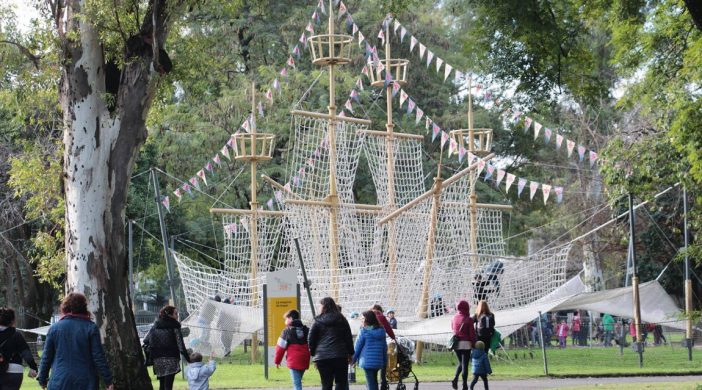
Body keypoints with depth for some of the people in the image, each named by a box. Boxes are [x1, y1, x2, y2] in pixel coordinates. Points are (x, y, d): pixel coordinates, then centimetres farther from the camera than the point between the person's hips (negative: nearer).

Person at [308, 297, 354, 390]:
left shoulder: (318, 322, 1)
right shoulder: (342, 320, 8)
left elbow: (311, 340, 3)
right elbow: (349, 338, 10)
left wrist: (313, 354, 13)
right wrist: (350, 354, 16)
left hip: (322, 357, -1)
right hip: (340, 356, 1)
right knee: (341, 382, 6)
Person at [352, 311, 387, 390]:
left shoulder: (364, 331, -9)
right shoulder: (381, 331, 8)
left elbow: (358, 346, -4)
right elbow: (385, 347, 11)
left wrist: (354, 359, 7)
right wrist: (385, 361, 18)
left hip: (367, 361, -5)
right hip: (378, 362, 5)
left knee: (371, 383, -4)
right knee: (374, 381, 16)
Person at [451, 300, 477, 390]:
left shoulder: (454, 318, 4)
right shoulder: (468, 319, -9)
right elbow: (472, 333, -8)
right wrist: (474, 344, 0)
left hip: (456, 344, 4)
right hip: (466, 343, -4)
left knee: (460, 362, 20)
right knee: (465, 364, 1)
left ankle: (455, 378, -3)